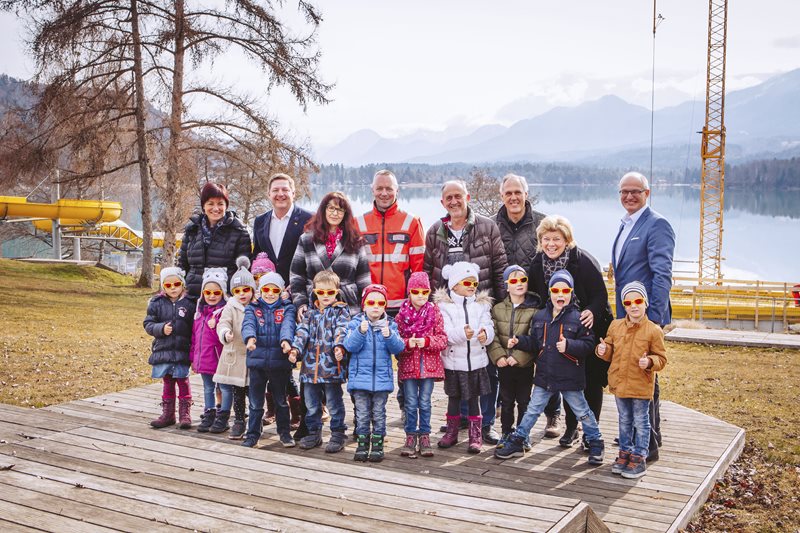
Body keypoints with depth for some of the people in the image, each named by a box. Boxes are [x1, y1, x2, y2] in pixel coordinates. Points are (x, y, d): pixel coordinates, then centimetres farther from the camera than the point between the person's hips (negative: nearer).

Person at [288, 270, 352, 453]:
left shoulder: (340, 311, 0)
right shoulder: (310, 312, 13)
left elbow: (342, 331, -13)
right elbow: (302, 331, 4)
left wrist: (339, 346, -32)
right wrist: (296, 348, -12)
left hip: (332, 366, -5)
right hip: (311, 365, 5)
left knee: (334, 403, 3)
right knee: (311, 403, 14)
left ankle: (338, 435, 13)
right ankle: (314, 433, 28)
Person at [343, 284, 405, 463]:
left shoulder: (390, 325, 2)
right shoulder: (356, 323, 0)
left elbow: (398, 348, -6)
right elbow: (350, 346, -11)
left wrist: (389, 336, -25)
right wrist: (361, 331, -26)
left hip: (382, 377, 1)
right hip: (360, 376, 0)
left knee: (379, 414, 8)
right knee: (362, 414, 6)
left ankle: (378, 445, 18)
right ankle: (362, 445, 17)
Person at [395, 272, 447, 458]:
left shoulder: (435, 312, 2)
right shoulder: (402, 314, 1)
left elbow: (443, 339, -2)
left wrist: (427, 341, -17)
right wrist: (407, 343, -19)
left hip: (429, 364, 0)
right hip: (408, 364, 0)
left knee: (425, 403, 7)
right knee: (411, 404, 6)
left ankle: (424, 436, 17)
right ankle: (411, 437, 17)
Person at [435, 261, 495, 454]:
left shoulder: (482, 305, 6)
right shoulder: (445, 306, -3)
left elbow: (488, 327, -6)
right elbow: (446, 332, -15)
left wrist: (485, 334, -29)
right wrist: (462, 333, -34)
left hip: (476, 360, 2)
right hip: (453, 361, -1)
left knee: (474, 398, 7)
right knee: (454, 398, 11)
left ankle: (475, 436, 15)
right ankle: (452, 432, 26)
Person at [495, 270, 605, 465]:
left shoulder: (578, 318, -11)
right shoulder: (540, 317, 4)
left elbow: (588, 345, -15)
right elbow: (534, 344, 11)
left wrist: (569, 345, -28)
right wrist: (518, 341, -4)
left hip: (569, 378, -4)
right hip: (544, 376, 4)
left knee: (583, 412, 10)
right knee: (532, 410, 12)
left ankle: (596, 444, 28)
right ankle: (516, 443, 21)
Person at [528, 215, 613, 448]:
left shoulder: (584, 261, -20)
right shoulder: (537, 264, -5)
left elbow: (600, 295, -19)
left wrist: (593, 312, -37)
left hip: (589, 332, -4)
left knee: (591, 383, 3)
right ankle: (571, 427, 26)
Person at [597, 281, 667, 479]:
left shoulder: (653, 330, -10)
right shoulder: (615, 326, 4)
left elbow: (661, 358, -6)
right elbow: (610, 351, 13)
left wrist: (650, 362, -25)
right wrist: (603, 350, -9)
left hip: (641, 386, -5)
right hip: (619, 383, 5)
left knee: (641, 422, 6)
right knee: (624, 421, 18)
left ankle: (639, 458, 15)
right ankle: (625, 453, 30)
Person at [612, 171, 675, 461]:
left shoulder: (657, 225, -12)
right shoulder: (625, 225, 15)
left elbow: (662, 275, -19)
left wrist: (654, 318, -23)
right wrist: (620, 313, 17)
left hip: (646, 317, -9)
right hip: (626, 317, 9)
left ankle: (649, 446, 9)